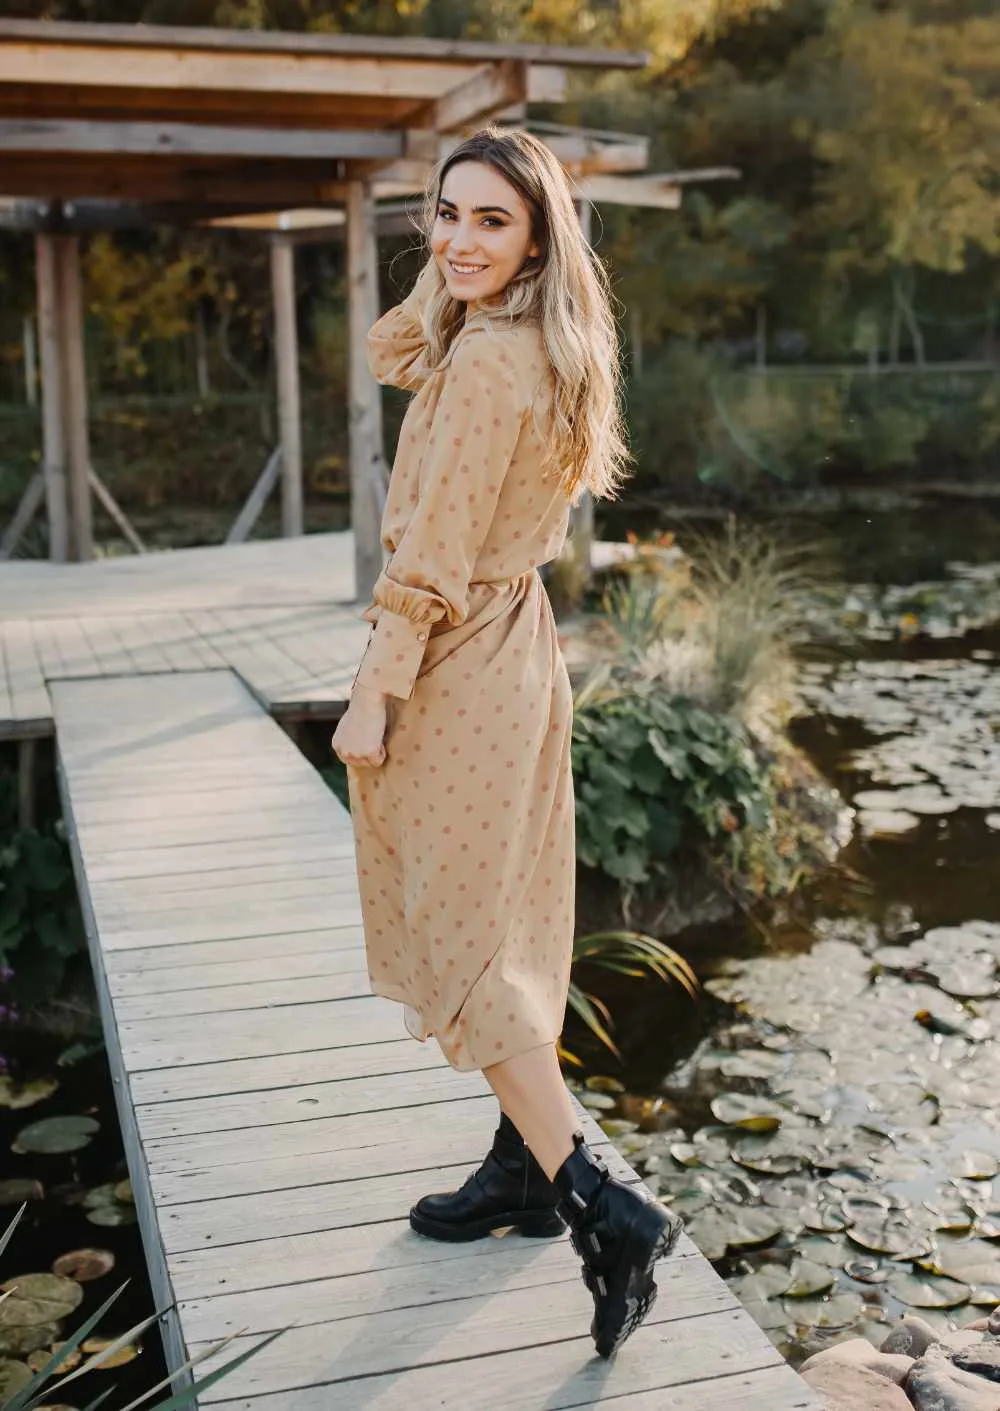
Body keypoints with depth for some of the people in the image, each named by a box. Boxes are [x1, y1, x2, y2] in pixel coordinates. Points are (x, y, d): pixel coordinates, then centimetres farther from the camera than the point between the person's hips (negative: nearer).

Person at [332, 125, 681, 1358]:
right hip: (518, 647, 9)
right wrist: (446, 271, 9)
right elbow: (393, 354, 24)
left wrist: (373, 693, -17)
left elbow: (432, 558, -21)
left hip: (457, 664, -9)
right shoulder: (541, 349, 9)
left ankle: (600, 1204, -3)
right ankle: (527, 1167, 30)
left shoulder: (489, 362, -20)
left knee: (455, 938, -2)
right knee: (501, 926, 17)